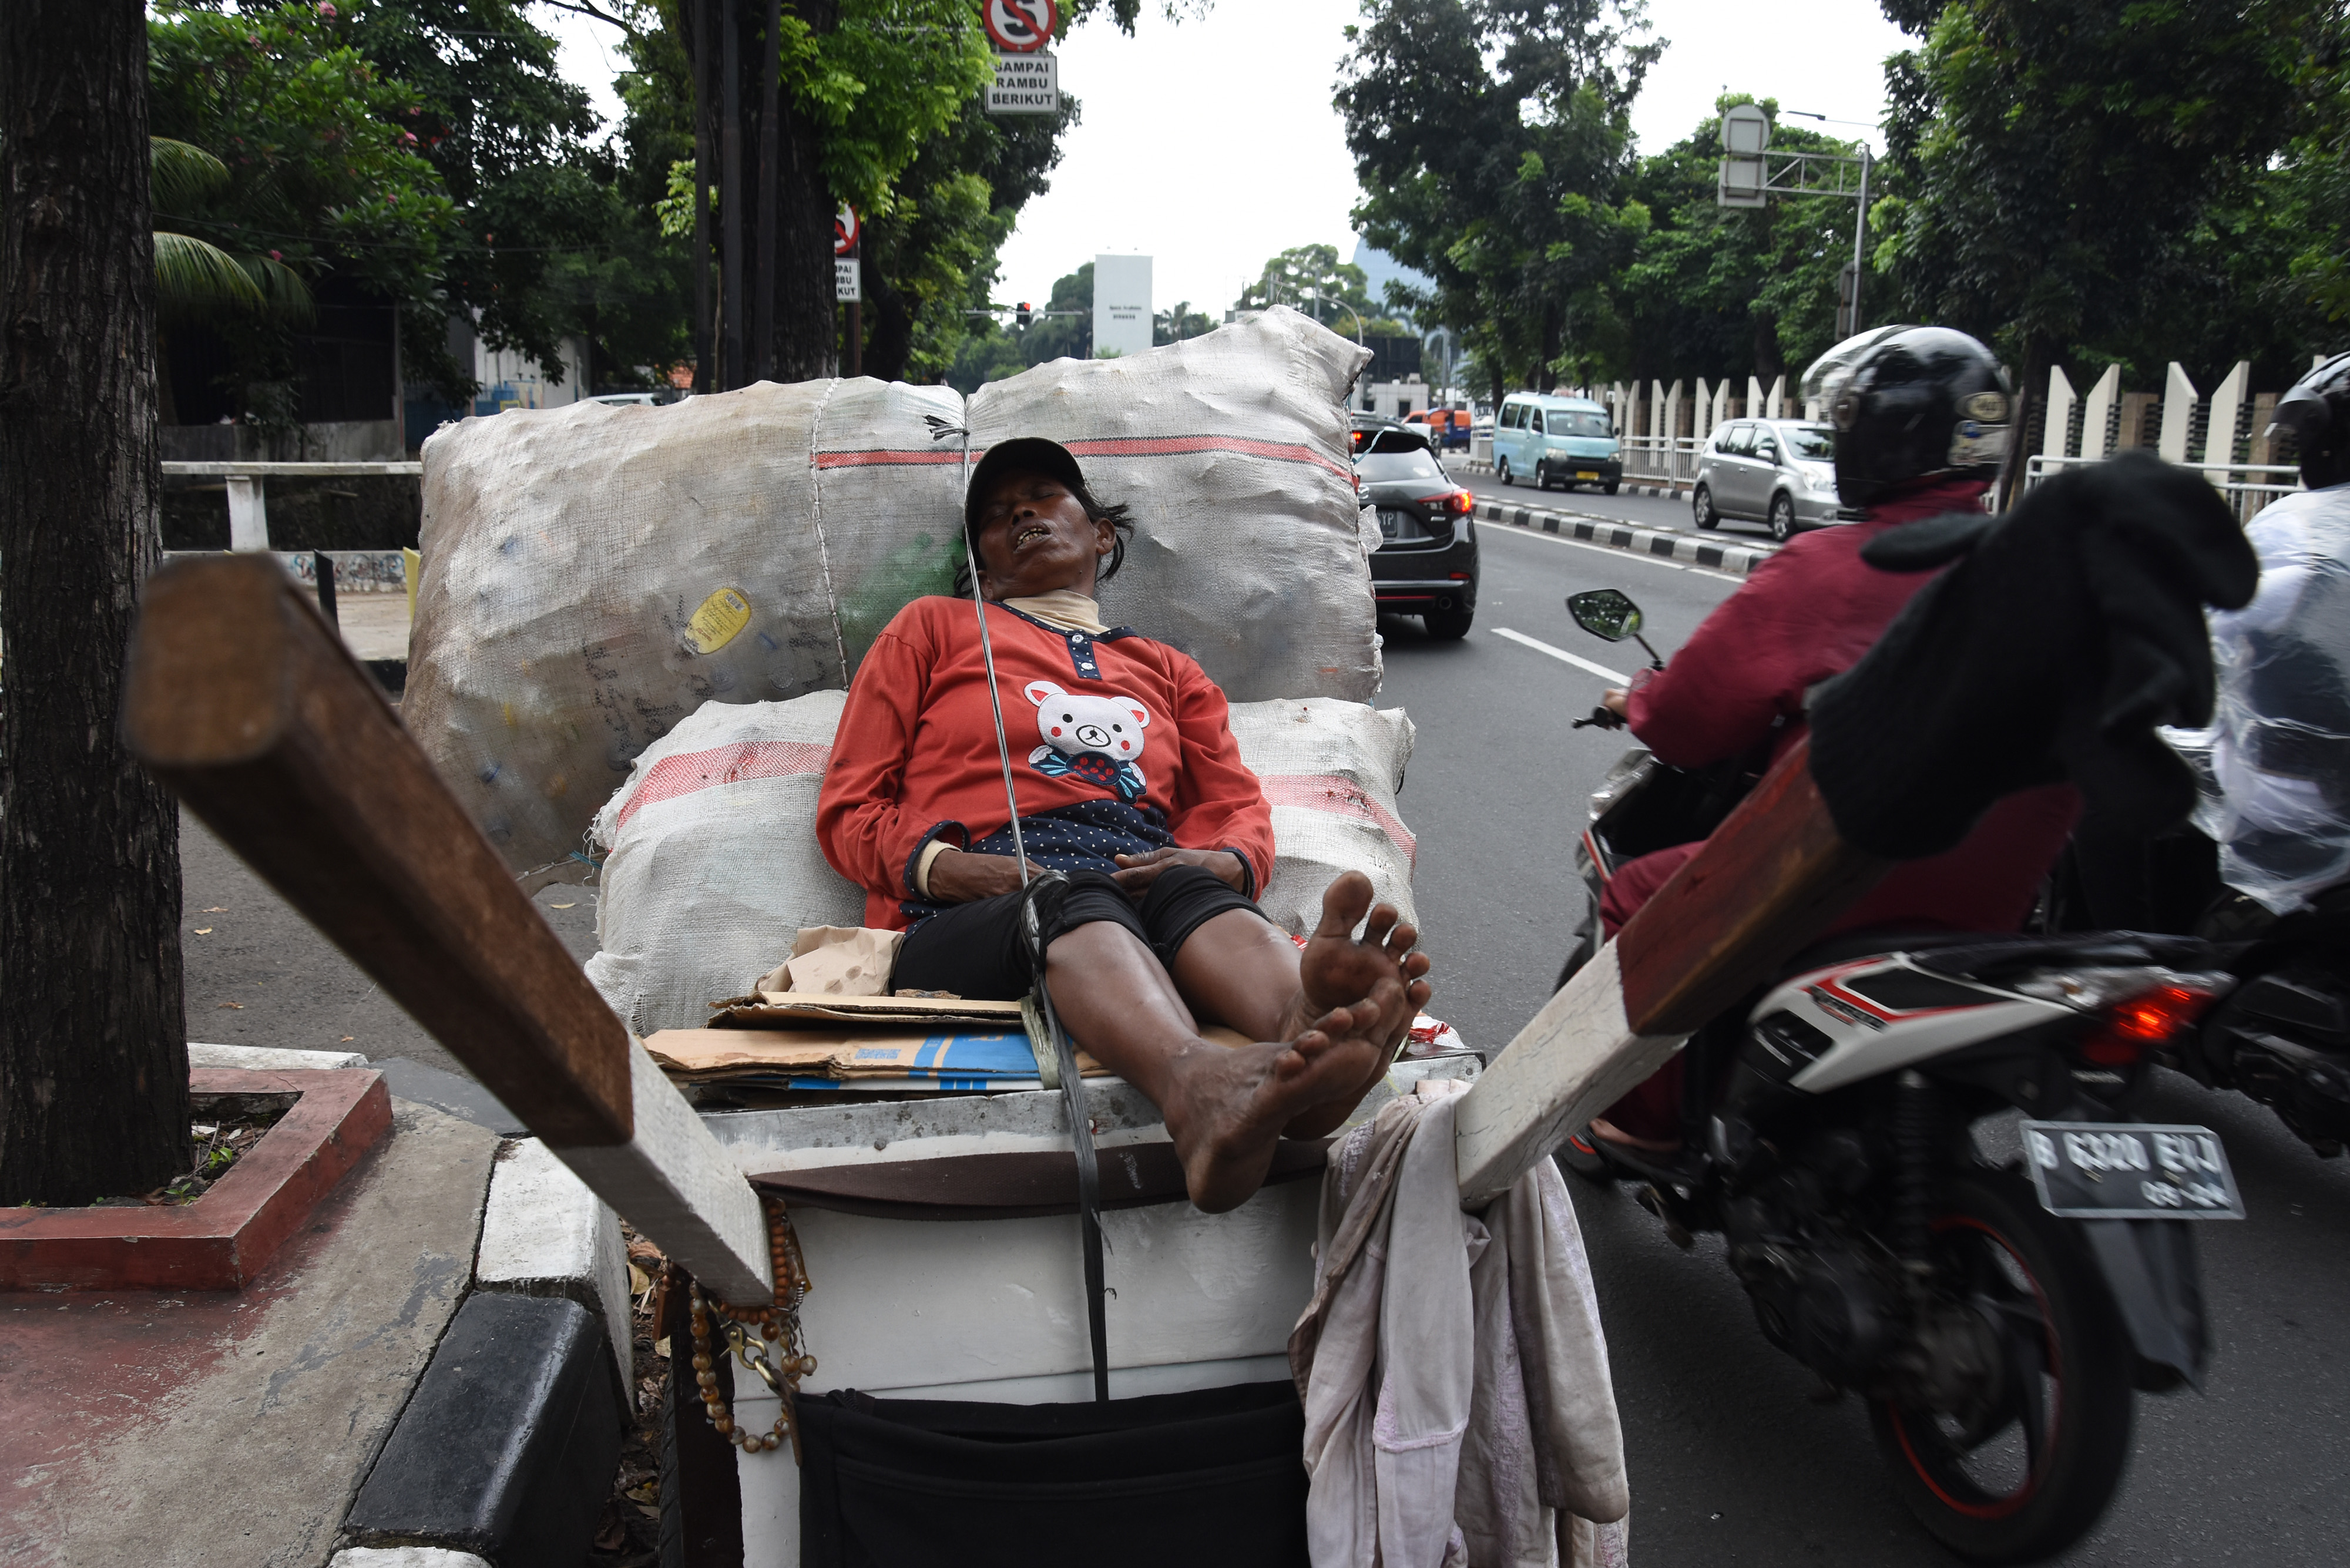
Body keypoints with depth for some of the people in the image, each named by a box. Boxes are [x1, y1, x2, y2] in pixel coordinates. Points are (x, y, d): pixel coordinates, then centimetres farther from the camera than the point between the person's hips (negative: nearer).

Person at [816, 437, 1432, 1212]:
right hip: (968, 920, -2)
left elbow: (1243, 810, 22)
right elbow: (846, 812, 17)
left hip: (1147, 895, 3)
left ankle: (1305, 1025, -67)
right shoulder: (932, 629, 26)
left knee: (1189, 889, -33)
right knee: (1076, 900, -38)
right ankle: (1198, 1090, -69)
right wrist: (942, 865, -7)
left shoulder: (1167, 671, 33)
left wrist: (1218, 864, -5)